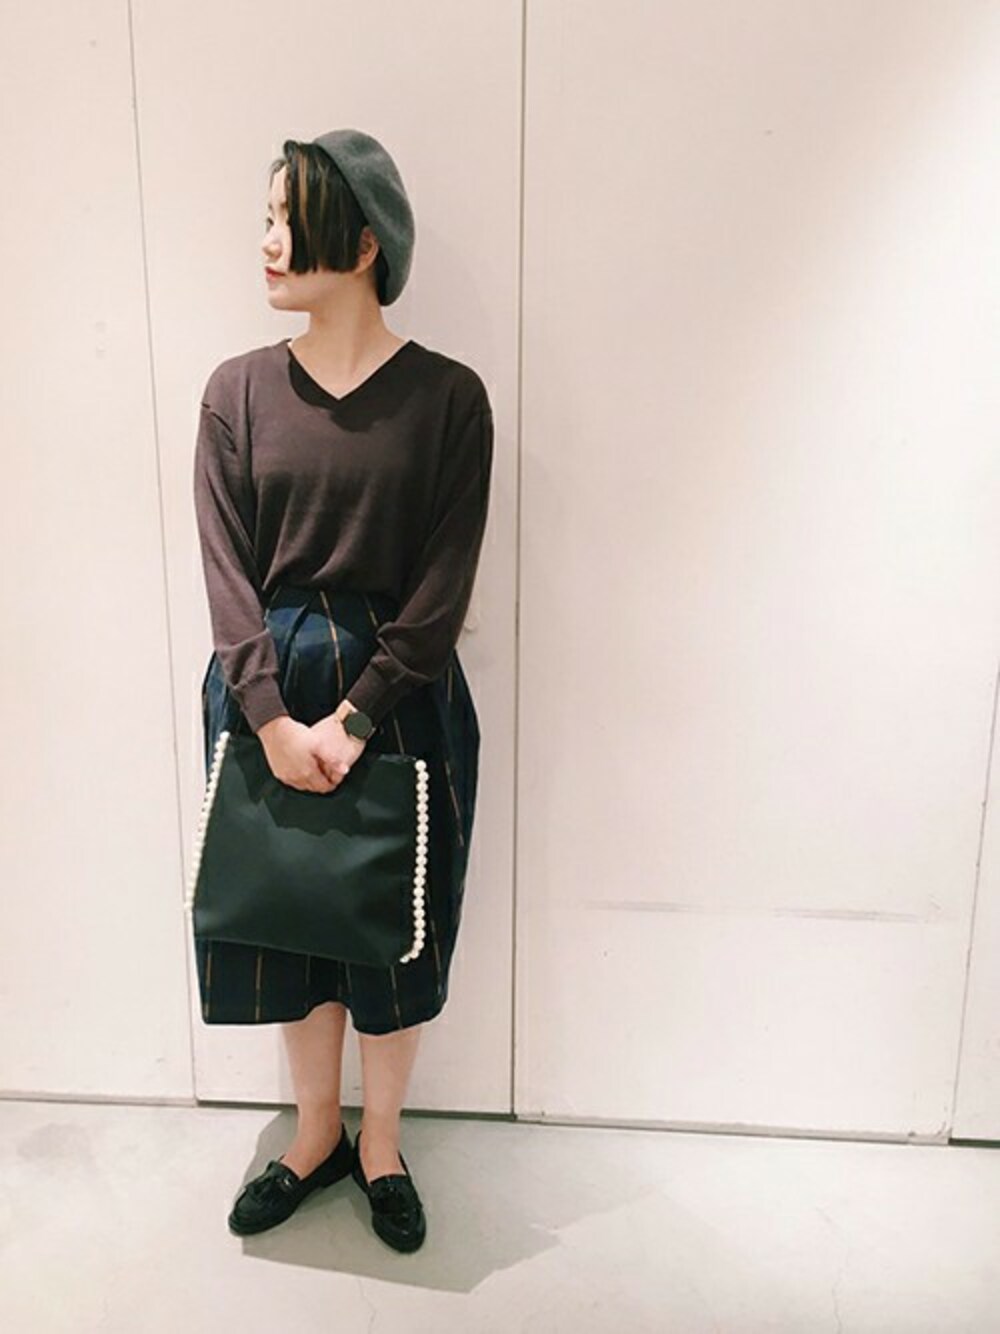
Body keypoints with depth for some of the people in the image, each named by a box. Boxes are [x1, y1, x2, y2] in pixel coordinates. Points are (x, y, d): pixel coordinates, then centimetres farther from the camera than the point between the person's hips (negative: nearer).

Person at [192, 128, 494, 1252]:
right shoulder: (239, 389, 2)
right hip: (264, 690, 3)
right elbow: (225, 568, -4)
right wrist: (271, 714, -14)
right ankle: (316, 1131, 39)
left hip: (401, 692, -2)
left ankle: (381, 1144, 37)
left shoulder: (445, 395, -6)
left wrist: (355, 718, -16)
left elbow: (442, 586, -10)